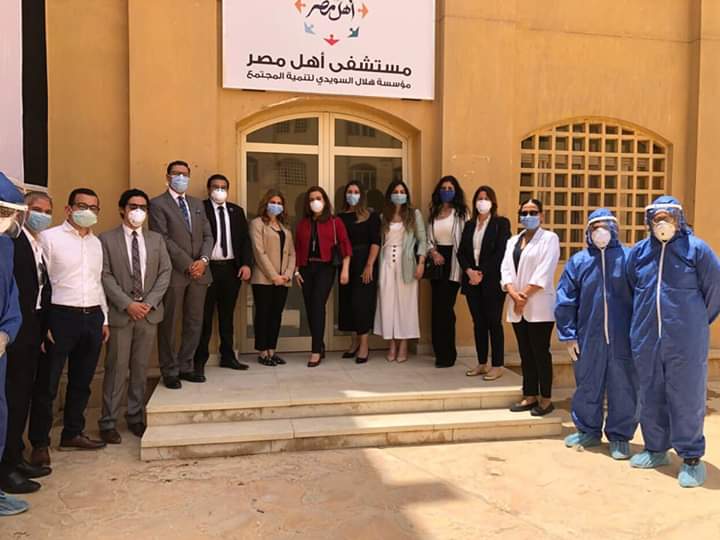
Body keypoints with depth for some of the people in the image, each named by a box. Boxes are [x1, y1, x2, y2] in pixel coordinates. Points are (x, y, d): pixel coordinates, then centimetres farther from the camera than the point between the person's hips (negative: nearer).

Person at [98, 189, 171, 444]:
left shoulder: (156, 239, 11)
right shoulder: (107, 239, 0)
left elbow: (165, 272, 5)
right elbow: (105, 276, -7)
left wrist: (150, 302, -7)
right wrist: (127, 304, -15)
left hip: (149, 312, 3)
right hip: (120, 313, -3)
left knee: (141, 369, 10)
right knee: (116, 369, 0)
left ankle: (136, 418, 20)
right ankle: (108, 423, 10)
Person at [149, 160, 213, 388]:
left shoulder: (197, 203, 17)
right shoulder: (158, 204, -2)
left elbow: (207, 235, 11)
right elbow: (163, 239, -10)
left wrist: (203, 260, -7)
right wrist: (187, 265, -14)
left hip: (198, 272, 6)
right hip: (173, 273, -5)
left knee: (194, 323, 9)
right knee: (169, 324, 2)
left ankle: (186, 367, 19)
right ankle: (170, 371, 12)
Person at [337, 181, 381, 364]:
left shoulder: (370, 216, -1)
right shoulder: (341, 216, 10)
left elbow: (375, 242, -8)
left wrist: (369, 266, -17)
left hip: (363, 263, -4)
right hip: (346, 263, 4)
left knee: (362, 301, -6)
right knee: (347, 301, 6)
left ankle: (364, 344, 0)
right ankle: (355, 342, 18)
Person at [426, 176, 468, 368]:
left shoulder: (461, 213, -1)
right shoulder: (434, 213, 15)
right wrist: (433, 252, -3)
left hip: (452, 264, -5)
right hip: (437, 262, 5)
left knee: (445, 308, -7)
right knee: (437, 308, 6)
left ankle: (447, 354, 3)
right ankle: (440, 352, 17)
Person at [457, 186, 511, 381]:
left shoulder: (501, 223, 0)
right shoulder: (469, 225, 15)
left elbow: (501, 252, -9)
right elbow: (461, 251, 9)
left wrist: (483, 273, -13)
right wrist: (469, 271, -8)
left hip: (492, 280, -5)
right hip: (472, 280, 5)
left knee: (494, 322, -2)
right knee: (478, 323, 8)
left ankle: (497, 366, 4)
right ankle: (482, 364, 16)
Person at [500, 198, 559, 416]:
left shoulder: (549, 238, -1)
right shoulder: (513, 241, 17)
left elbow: (544, 272, -12)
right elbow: (506, 270, 5)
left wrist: (525, 296, -14)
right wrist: (514, 295, -11)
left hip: (539, 307, -6)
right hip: (517, 307, 6)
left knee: (541, 353, -2)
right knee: (525, 353, 10)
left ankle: (546, 399, 7)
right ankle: (530, 396, 17)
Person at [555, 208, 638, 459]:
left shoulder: (629, 258, -2)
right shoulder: (578, 261, 3)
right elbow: (565, 302, 4)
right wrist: (568, 336, 1)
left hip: (623, 339, -1)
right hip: (589, 338, 2)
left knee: (623, 388, 6)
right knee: (587, 386, 13)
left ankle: (620, 436, 22)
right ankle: (588, 430, 30)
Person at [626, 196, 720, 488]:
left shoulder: (696, 249, -5)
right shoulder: (638, 252, 6)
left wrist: (696, 323, 10)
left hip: (685, 341, -4)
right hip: (646, 340, 4)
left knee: (687, 398, 2)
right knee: (651, 396, 13)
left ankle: (692, 458, 13)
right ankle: (656, 449, 28)